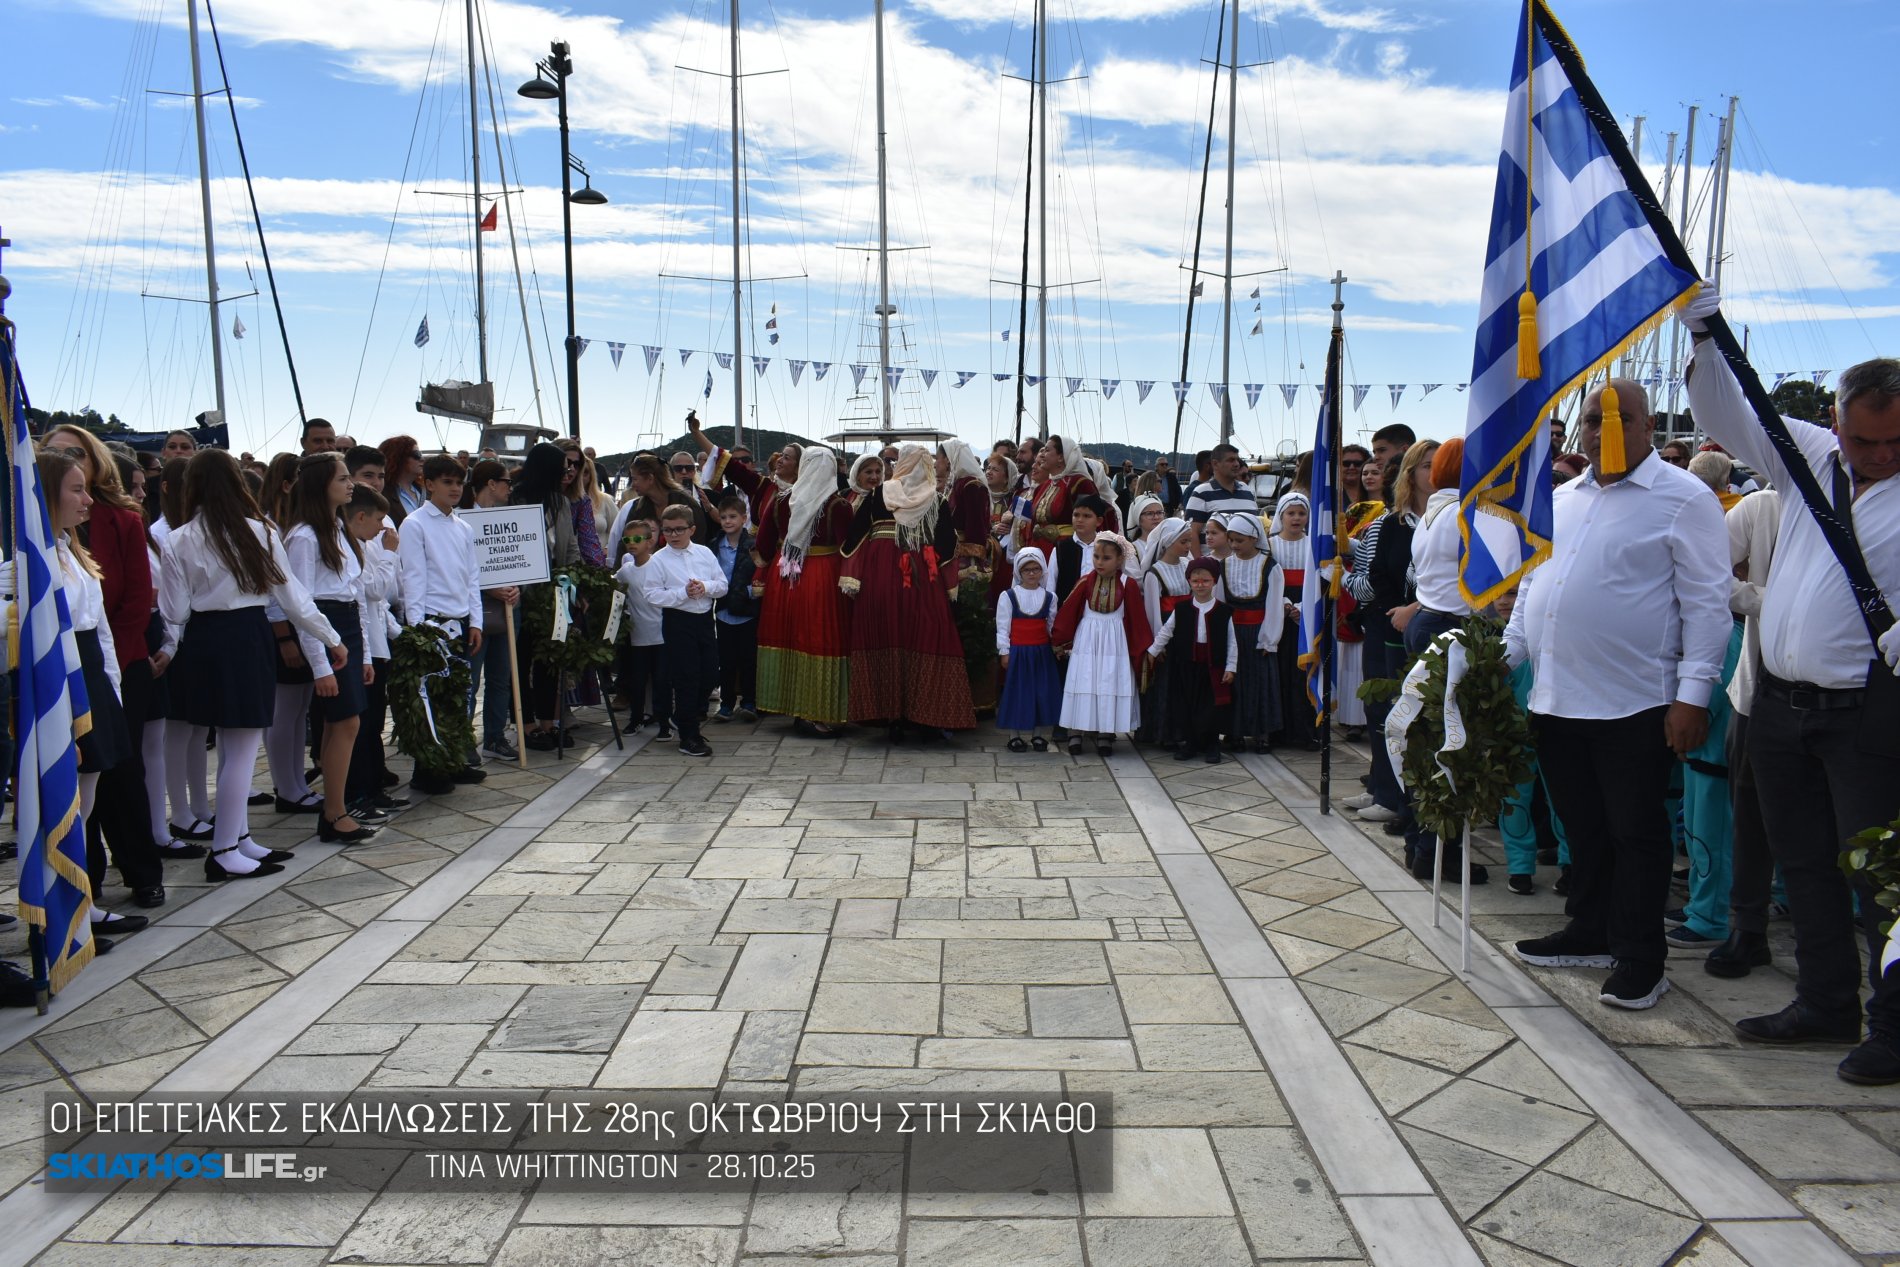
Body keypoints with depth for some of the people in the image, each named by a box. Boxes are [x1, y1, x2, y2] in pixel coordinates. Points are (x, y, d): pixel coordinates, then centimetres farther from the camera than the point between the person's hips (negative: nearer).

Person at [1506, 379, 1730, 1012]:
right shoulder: (1563, 499, 14)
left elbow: (1706, 603, -11)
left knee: (1636, 834, 4)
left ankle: (1640, 959, 15)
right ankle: (1589, 934, 31)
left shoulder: (1682, 498, -7)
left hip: (1634, 704, -6)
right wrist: (1506, 658, 13)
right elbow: (1533, 584, 20)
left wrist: (1693, 694, -16)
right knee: (1583, 829, 17)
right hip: (1556, 699, 6)